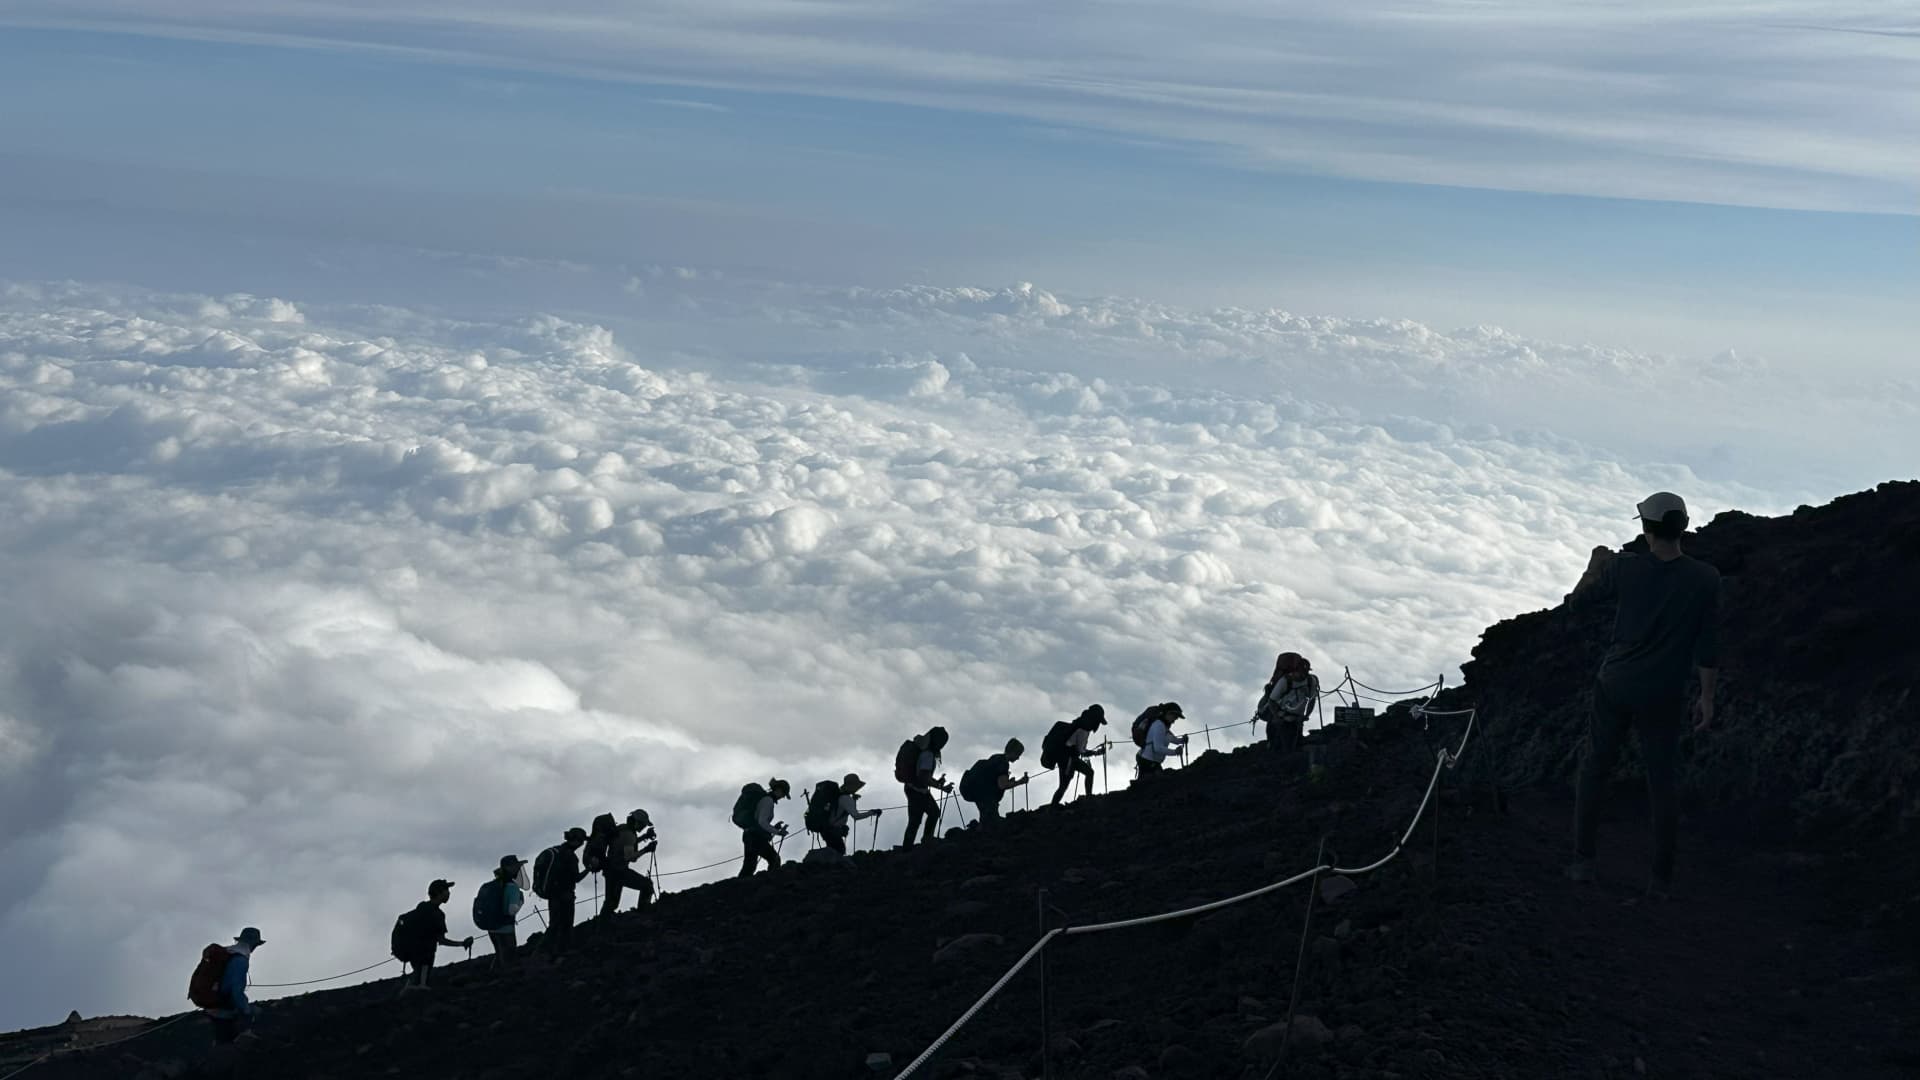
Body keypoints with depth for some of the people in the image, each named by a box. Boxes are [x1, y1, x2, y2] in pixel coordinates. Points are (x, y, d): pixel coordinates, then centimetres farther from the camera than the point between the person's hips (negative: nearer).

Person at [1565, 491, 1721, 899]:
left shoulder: (1625, 568, -9)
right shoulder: (1705, 579, -10)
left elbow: (1577, 602, 5)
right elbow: (1708, 646, -7)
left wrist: (1595, 565, 22)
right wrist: (1707, 698, 1)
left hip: (1614, 685, 1)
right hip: (1663, 696, 0)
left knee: (1595, 767, 13)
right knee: (1663, 781, 7)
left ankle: (1583, 861, 14)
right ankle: (1661, 879, 8)